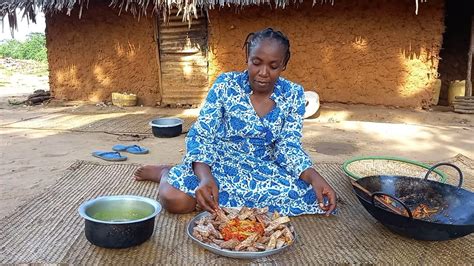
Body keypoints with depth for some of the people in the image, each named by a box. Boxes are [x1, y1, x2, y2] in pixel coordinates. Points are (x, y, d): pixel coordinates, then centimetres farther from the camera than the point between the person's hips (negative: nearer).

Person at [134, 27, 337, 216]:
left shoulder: (293, 95, -5)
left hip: (263, 168, 4)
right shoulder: (225, 85, -12)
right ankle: (167, 173, 10)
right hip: (219, 162, -4)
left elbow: (289, 146, -5)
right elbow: (201, 136, -15)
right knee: (175, 199, -32)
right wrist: (205, 176, -35)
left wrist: (314, 177, -26)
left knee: (313, 194, -24)